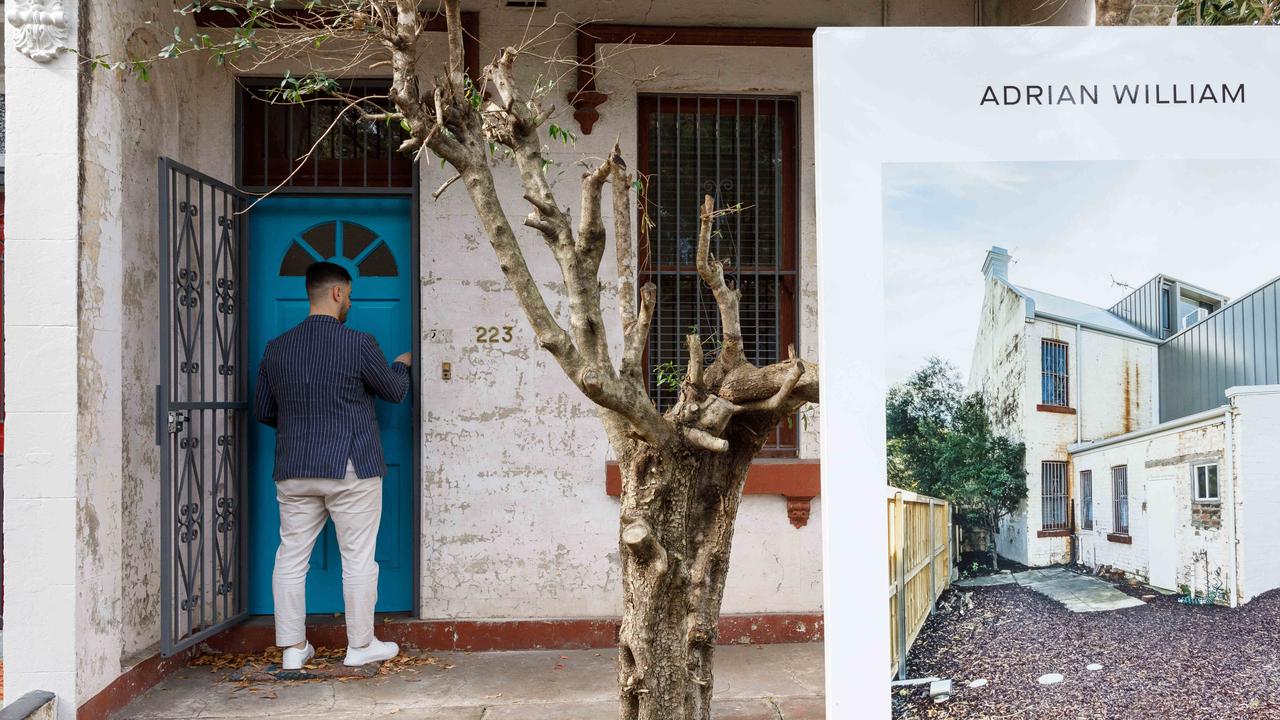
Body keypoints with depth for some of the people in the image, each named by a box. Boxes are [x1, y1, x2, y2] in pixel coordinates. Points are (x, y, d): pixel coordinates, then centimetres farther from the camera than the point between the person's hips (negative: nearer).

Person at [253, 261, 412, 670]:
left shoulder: (277, 349, 5)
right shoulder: (358, 344, -10)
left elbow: (263, 411, 13)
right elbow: (395, 391, 3)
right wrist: (402, 365, 25)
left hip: (293, 471, 5)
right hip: (351, 468, -4)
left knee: (291, 556, 11)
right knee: (358, 558, 6)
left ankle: (293, 647, 16)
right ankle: (360, 645, 14)